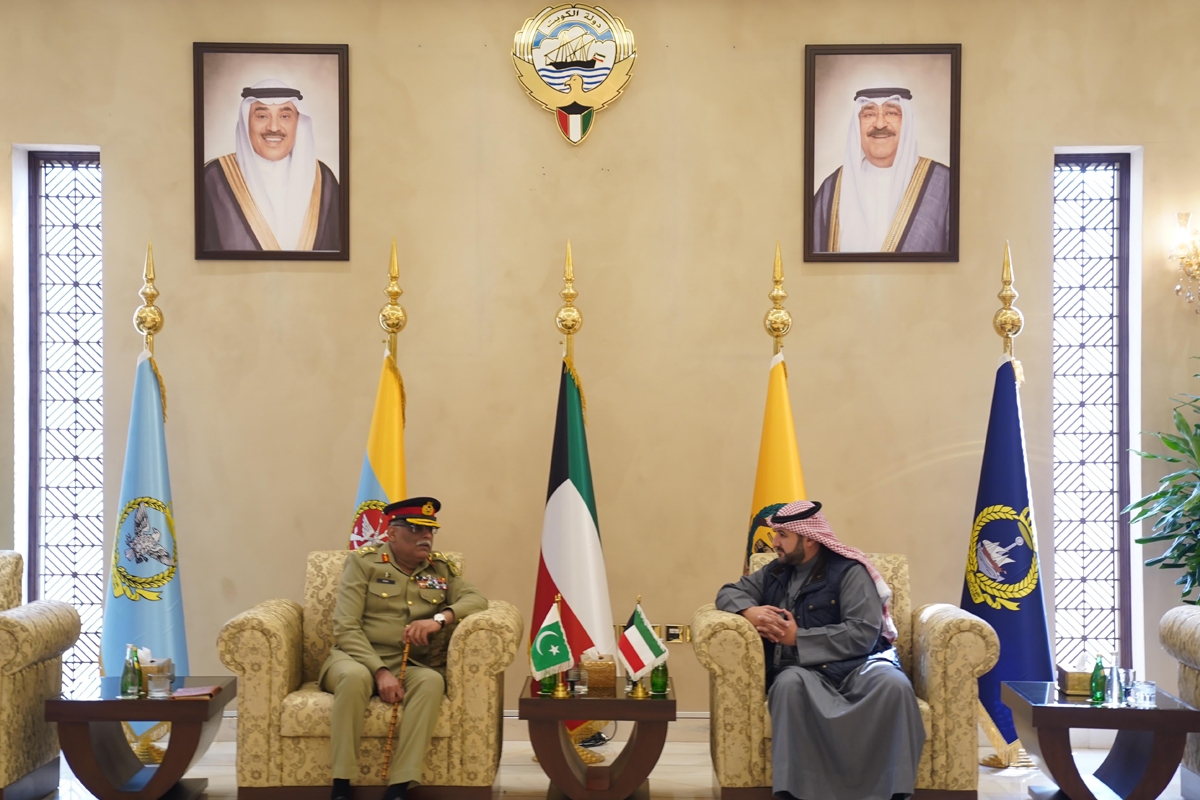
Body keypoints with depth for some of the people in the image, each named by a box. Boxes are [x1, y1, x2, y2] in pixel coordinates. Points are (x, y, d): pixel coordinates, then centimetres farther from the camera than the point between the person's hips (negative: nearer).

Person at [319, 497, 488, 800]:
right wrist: (381, 671, -23)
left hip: (409, 665, 3)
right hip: (357, 657, -3)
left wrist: (439, 619, -21)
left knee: (432, 680, -31)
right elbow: (346, 628, -9)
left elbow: (477, 598, -1)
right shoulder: (363, 561, -2)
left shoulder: (440, 567, 11)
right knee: (355, 676, -38)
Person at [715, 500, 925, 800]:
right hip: (802, 669, 3)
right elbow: (729, 592, 20)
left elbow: (863, 633, -11)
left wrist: (798, 638, -12)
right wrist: (749, 611, -4)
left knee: (893, 684, -36)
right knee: (789, 682, -35)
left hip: (853, 664, -3)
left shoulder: (848, 570, -1)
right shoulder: (775, 572, 18)